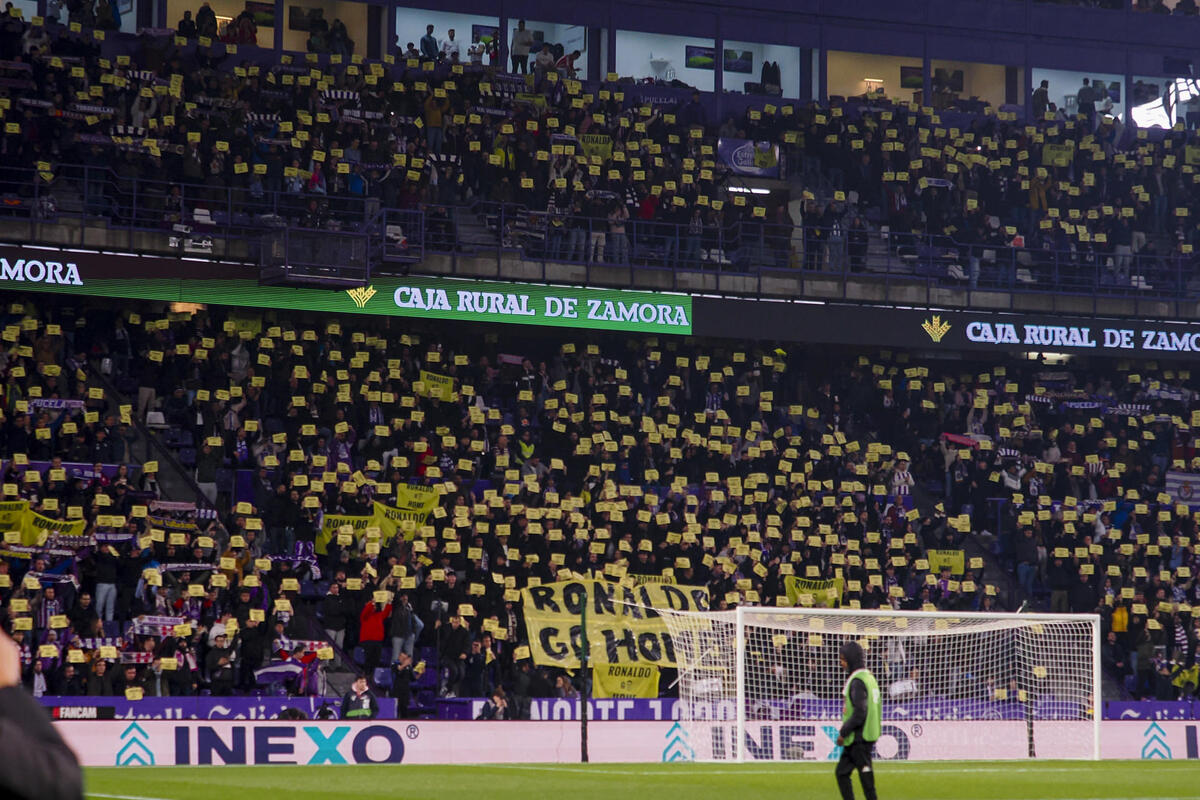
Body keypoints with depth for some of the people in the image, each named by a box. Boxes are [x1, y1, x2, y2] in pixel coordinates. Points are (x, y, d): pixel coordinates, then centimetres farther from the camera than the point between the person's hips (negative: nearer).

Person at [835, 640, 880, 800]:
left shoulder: (857, 682, -16)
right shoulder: (869, 677, 14)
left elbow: (859, 712, -23)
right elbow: (878, 707, 19)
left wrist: (843, 732, -16)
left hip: (859, 738, -10)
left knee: (865, 775, -5)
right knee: (841, 772, 13)